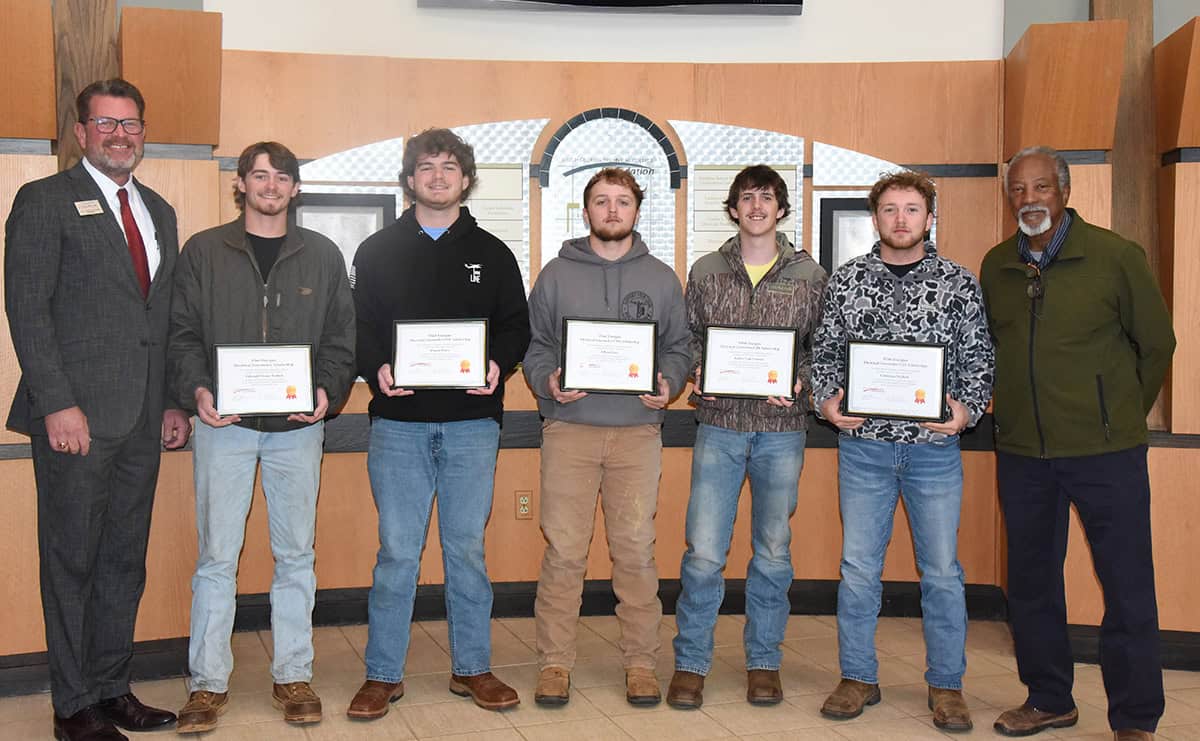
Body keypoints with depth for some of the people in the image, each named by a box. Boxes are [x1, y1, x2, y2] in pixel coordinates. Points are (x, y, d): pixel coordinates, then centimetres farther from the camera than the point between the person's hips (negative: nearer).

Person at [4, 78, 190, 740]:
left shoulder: (158, 211, 17)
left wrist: (174, 402, 12)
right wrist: (58, 404, -16)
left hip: (143, 419, 6)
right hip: (76, 416, -6)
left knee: (125, 561, 12)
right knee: (72, 561, 3)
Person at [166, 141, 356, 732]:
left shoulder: (323, 255, 9)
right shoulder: (204, 251, 6)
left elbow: (341, 336, 8)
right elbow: (182, 334, 4)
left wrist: (328, 391, -9)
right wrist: (196, 390, -13)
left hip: (298, 425, 1)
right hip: (224, 424, -1)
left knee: (296, 555, 7)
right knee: (216, 557, 1)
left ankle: (292, 677, 18)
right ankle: (208, 683, 12)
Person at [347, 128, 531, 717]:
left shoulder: (492, 253, 10)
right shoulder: (377, 252, 8)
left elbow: (517, 325, 9)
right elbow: (358, 326, 6)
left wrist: (499, 365, -11)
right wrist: (376, 369, -14)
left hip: (471, 424, 1)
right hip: (398, 423, -1)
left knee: (467, 548, 8)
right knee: (397, 551, 2)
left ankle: (473, 668, 20)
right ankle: (383, 675, 13)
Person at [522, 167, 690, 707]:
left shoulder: (661, 278, 12)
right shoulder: (556, 275, 9)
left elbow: (679, 347, 13)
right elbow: (533, 344, 9)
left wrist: (668, 385, -7)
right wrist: (547, 381, -10)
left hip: (637, 429, 1)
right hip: (569, 427, -1)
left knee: (636, 549, 2)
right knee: (563, 550, -1)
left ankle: (641, 662, 13)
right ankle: (555, 663, 9)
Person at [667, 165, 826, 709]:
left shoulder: (809, 276, 5)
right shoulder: (706, 272, 7)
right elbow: (686, 337, 11)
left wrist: (800, 382, -11)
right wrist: (698, 372, -8)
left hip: (781, 429, 0)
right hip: (719, 425, 0)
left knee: (773, 551, 9)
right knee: (703, 551, -4)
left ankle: (764, 662, 23)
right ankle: (690, 664, 10)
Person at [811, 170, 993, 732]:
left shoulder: (959, 284, 3)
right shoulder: (846, 281, 5)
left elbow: (980, 360, 2)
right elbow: (825, 351, 7)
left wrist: (967, 409, -14)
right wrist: (827, 399, -10)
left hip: (934, 448, 0)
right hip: (863, 445, 1)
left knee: (942, 570, 6)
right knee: (858, 567, 7)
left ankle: (946, 685, 20)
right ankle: (858, 679, 21)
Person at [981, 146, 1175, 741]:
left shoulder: (1116, 256, -6)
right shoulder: (996, 266, 6)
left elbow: (1156, 344, 3)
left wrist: (1121, 417, 10)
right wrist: (1012, 413, 12)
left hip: (1105, 451, -4)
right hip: (1021, 451, 4)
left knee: (1127, 585, 0)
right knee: (1031, 581, 13)